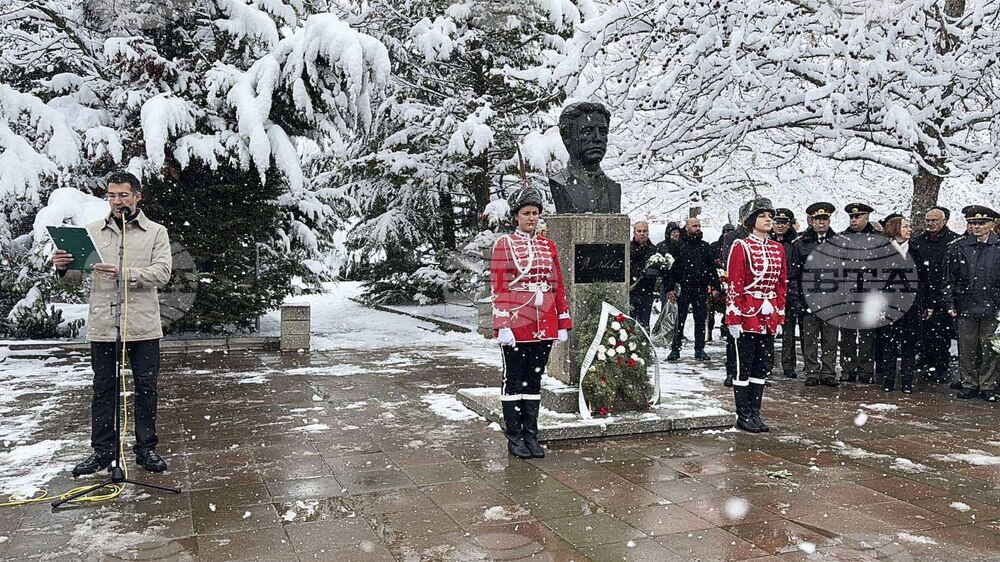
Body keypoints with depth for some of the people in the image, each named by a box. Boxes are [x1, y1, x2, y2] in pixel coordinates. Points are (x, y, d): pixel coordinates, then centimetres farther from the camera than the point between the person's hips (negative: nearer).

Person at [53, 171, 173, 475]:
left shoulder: (156, 232, 4)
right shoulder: (93, 231, 10)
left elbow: (162, 272, -11)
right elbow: (78, 277, 8)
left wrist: (123, 274, -24)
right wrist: (63, 269, -15)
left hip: (143, 326, -1)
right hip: (102, 325, 2)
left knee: (146, 388, 6)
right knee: (103, 389, 8)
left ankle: (146, 448, 18)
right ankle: (103, 450, 20)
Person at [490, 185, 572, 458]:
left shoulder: (548, 245, 10)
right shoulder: (504, 244, -3)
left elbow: (558, 286, 11)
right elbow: (497, 287, -7)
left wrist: (563, 323, 7)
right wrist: (502, 325, -15)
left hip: (544, 326, 5)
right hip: (515, 324, -4)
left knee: (534, 380, 11)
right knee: (514, 380, 5)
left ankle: (531, 435, 21)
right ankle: (514, 437, 15)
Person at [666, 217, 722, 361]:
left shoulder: (704, 246, 13)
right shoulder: (679, 245, 0)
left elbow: (712, 267, 14)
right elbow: (671, 268, -3)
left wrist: (715, 286, 6)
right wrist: (669, 288, -10)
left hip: (701, 290, 4)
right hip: (683, 289, -3)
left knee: (700, 320, 6)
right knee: (679, 319, 0)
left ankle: (700, 349, 14)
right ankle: (675, 349, 7)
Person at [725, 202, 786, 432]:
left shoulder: (778, 249, 12)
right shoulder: (741, 247, -7)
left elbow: (782, 284, 15)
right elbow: (734, 284, -11)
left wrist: (780, 315, 11)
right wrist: (734, 318, -14)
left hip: (769, 317, 6)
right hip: (747, 316, -6)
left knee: (761, 367, 11)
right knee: (744, 367, 1)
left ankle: (755, 413, 20)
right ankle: (743, 416, 9)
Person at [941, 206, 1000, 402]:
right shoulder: (957, 247, 5)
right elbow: (949, 279, 7)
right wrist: (950, 304, 1)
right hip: (965, 307, 1)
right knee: (967, 348, 7)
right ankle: (969, 384, 19)